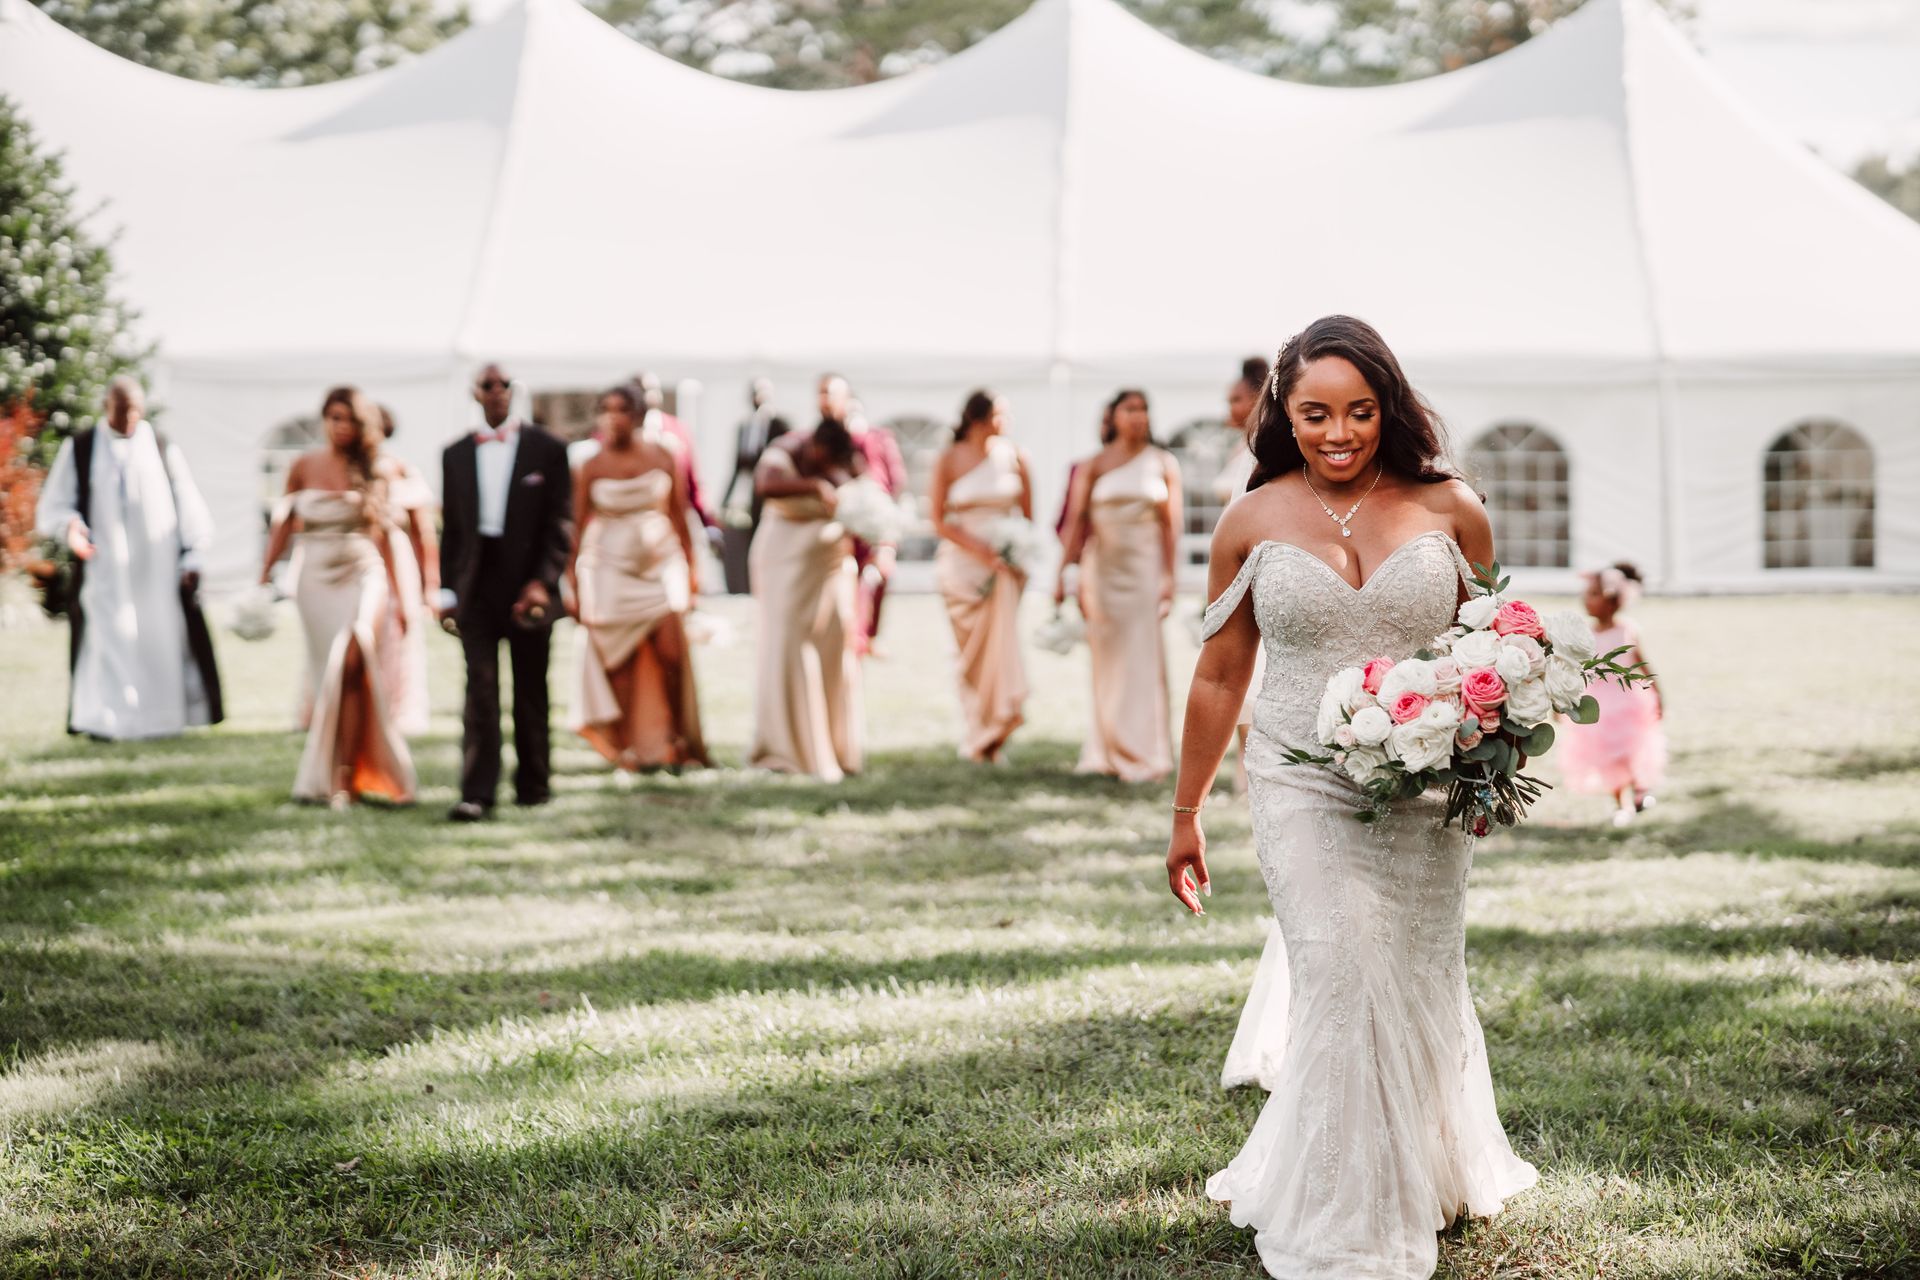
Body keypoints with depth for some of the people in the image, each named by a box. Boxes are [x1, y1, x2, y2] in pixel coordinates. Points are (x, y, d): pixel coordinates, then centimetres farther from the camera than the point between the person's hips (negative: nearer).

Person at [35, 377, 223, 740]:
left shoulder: (164, 451, 9)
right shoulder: (79, 450, 7)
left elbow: (189, 510, 9)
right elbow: (52, 508, 4)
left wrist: (191, 560, -1)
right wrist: (69, 526, -19)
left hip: (156, 570, 1)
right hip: (104, 570, -1)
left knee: (162, 640, -1)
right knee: (106, 639, -9)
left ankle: (164, 717, 5)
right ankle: (103, 720, -12)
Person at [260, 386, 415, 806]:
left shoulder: (378, 470, 3)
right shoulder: (304, 466, 5)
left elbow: (386, 534, 6)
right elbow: (284, 522, 12)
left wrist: (400, 597, 6)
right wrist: (265, 576, 8)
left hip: (363, 574, -2)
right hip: (316, 578, 2)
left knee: (351, 663, -19)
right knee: (330, 672, 4)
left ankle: (342, 775, -18)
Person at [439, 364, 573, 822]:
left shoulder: (547, 450, 1)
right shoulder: (456, 454, 10)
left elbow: (561, 523, -3)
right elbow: (450, 527, 12)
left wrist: (544, 581, -13)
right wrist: (447, 590, 6)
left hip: (528, 583, -1)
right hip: (476, 584, 1)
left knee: (530, 691, 8)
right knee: (480, 689, -7)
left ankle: (533, 783, 22)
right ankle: (476, 793, -10)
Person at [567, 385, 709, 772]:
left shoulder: (661, 457, 3)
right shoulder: (592, 467, -1)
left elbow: (679, 514, 8)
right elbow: (578, 526, 0)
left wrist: (690, 567, 7)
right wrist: (574, 584, -2)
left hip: (661, 564, 1)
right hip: (609, 567, -1)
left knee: (672, 654, -7)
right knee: (620, 662, -1)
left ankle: (679, 738, 10)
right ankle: (630, 747, 7)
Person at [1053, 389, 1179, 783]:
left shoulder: (1163, 464, 5)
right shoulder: (1093, 467, 3)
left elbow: (1170, 524, 2)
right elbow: (1076, 522, 0)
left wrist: (1169, 577, -4)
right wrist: (1063, 573, -7)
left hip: (1145, 568, 0)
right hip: (1103, 568, 0)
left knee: (1144, 659, -3)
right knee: (1107, 660, 4)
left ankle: (1143, 754, 3)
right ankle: (1107, 752, 13)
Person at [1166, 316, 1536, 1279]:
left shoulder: (1449, 511, 0)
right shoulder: (1252, 524, 0)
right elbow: (1219, 676, 8)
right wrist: (1185, 816, 12)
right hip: (1304, 791, -1)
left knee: (1418, 988, 11)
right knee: (1342, 988, -10)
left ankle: (1426, 1179, 35)